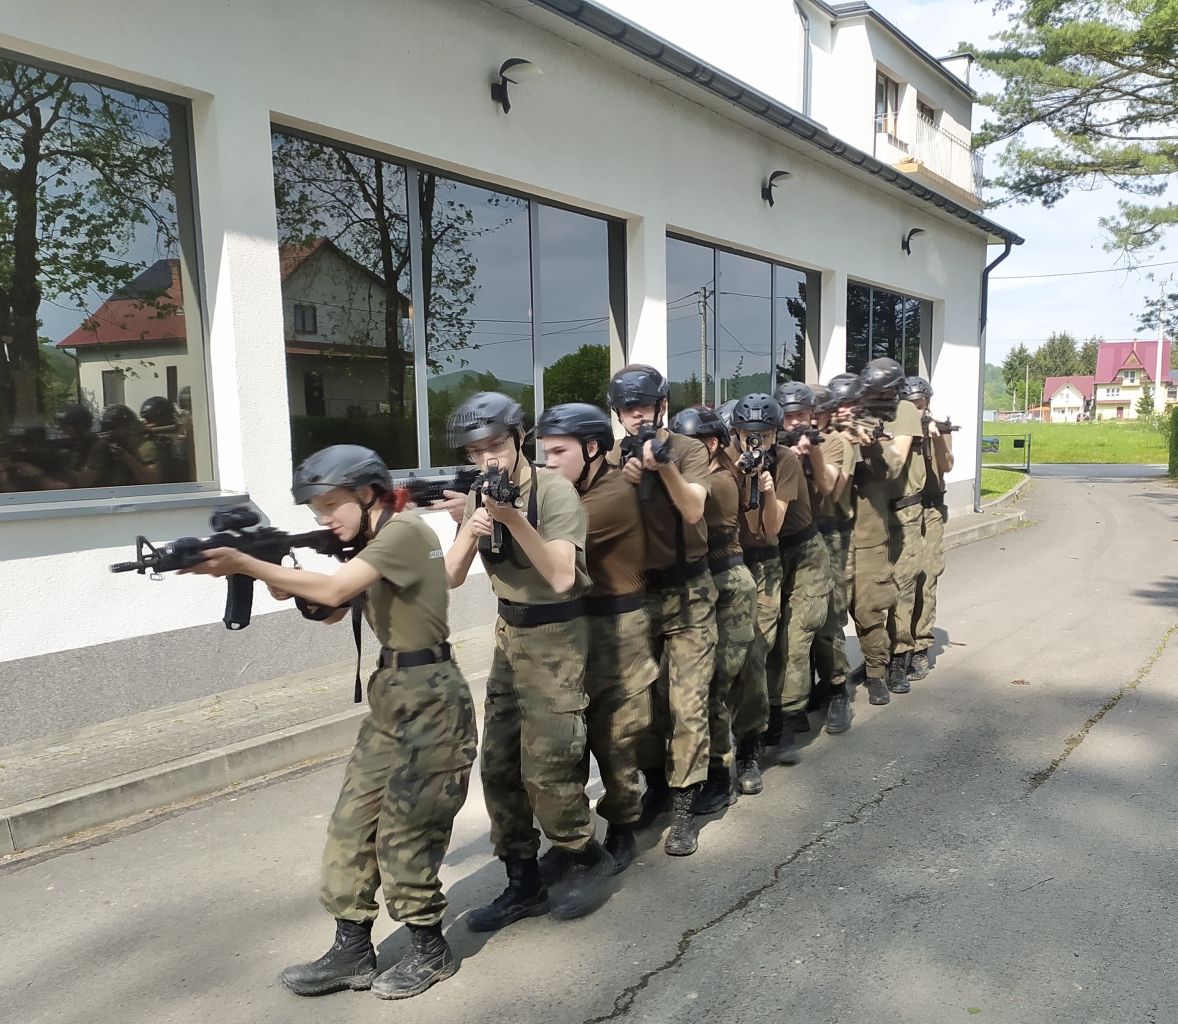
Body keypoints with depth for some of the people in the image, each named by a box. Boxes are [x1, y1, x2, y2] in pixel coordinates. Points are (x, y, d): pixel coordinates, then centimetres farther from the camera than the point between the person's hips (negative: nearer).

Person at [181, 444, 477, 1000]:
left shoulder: (405, 529, -15)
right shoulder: (371, 543, 14)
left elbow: (335, 589, -25)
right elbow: (329, 611, 16)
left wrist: (246, 564, -22)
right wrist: (289, 584, -3)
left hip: (429, 698, -9)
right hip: (389, 695, 9)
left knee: (403, 829, 0)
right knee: (352, 820, 10)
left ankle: (429, 949, 20)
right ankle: (352, 950, 23)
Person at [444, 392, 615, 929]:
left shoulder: (554, 490, -16)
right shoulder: (481, 495, 4)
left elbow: (561, 577, -25)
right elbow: (452, 577, 0)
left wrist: (514, 519, -31)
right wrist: (470, 530, -18)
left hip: (556, 637, -7)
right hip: (509, 634, 7)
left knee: (545, 768, -8)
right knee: (498, 764, 7)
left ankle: (584, 859, 19)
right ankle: (523, 883, 21)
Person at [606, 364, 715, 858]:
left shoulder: (688, 449, -5)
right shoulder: (613, 457, 4)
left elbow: (693, 509, -19)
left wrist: (664, 465, -35)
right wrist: (622, 480, -20)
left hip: (687, 595, -3)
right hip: (635, 593, 4)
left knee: (688, 703, -3)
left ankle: (683, 807, 7)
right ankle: (655, 784, 31)